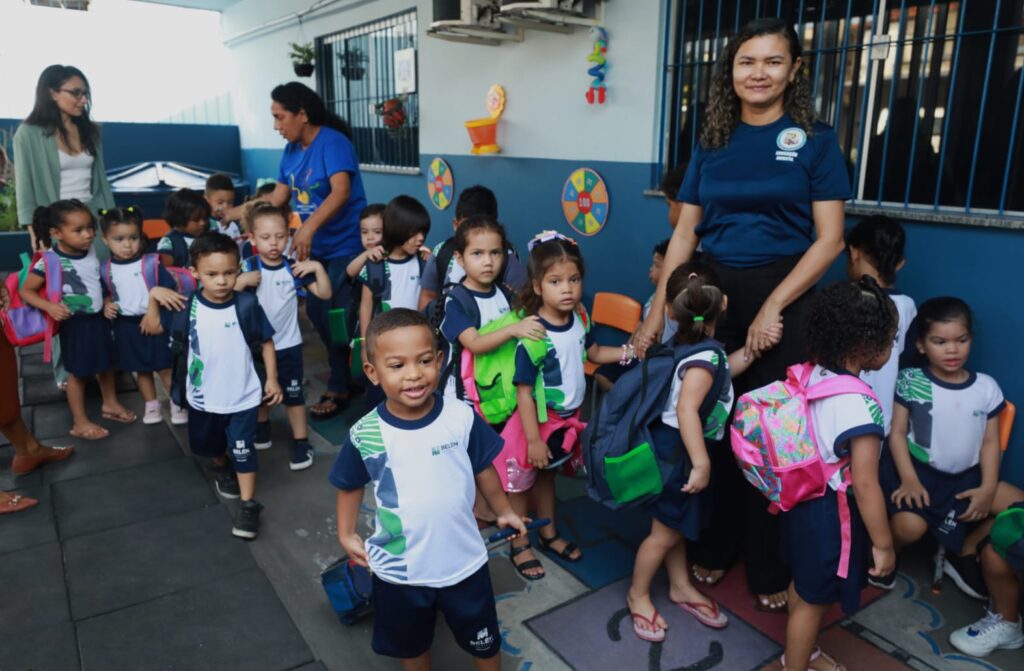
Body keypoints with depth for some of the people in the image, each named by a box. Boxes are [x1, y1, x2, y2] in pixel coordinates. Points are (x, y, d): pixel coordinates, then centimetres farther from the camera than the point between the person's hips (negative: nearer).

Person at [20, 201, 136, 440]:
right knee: (78, 372, 7)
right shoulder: (50, 262, -22)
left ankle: (110, 404, 40)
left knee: (106, 363, 20)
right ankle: (80, 422, 21)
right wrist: (50, 307, -29)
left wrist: (107, 302, 6)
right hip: (75, 323, -6)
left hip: (99, 318, 6)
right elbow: (26, 291, -16)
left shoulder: (90, 251, -5)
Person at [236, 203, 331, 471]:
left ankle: (301, 442, 13)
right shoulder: (248, 267, -9)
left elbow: (325, 294, -7)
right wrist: (243, 280, -29)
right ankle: (261, 427, 45)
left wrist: (318, 267, -19)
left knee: (293, 393, 3)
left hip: (288, 344, -1)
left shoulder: (295, 268, -7)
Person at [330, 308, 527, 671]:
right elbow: (350, 486, 0)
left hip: (463, 563, 0)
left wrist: (504, 511, 10)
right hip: (398, 570, 0)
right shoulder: (364, 435, -20)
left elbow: (483, 469, -2)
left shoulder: (463, 418, -19)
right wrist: (346, 535, 1)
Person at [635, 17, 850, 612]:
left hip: (784, 296, -3)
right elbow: (685, 234, 7)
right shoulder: (712, 144, 8)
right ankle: (715, 547, 30)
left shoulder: (814, 140, -1)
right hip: (713, 294, 3)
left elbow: (830, 239, -6)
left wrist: (773, 307, -14)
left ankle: (770, 569, 25)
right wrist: (658, 313, 2)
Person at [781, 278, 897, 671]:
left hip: (803, 498, 8)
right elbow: (864, 484, -26)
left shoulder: (812, 376, -6)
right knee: (815, 598, 14)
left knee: (803, 584, 28)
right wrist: (883, 544, -14)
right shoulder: (859, 404, -29)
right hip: (831, 511, -8)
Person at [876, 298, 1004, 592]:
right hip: (917, 467, -4)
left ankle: (961, 555, 19)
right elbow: (897, 432, -6)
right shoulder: (909, 381, -6)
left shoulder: (986, 388, 2)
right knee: (909, 527, -24)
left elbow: (990, 442, 5)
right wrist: (909, 479, -16)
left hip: (965, 476, 4)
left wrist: (988, 487, -6)